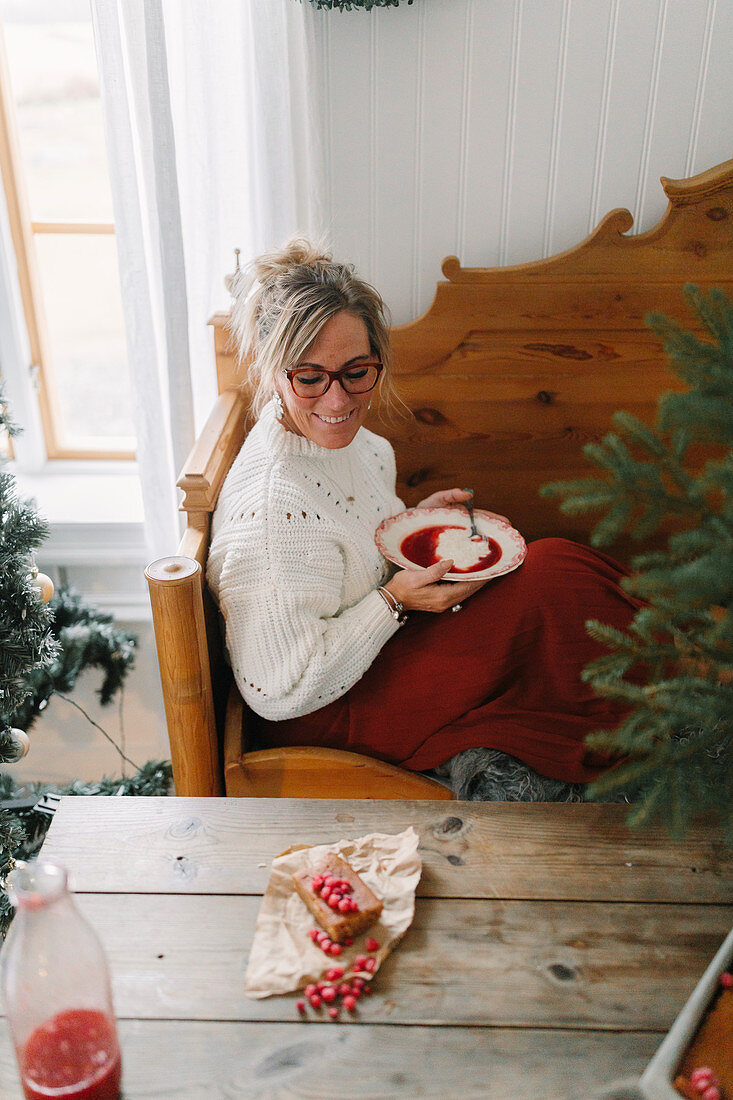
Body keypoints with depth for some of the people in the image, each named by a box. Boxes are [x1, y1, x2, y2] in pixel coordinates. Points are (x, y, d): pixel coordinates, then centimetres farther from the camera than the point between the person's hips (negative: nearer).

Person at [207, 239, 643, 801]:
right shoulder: (274, 506, -30)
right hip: (322, 716, -8)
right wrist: (395, 601, -24)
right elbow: (277, 693, -25)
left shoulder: (351, 439, -3)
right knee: (554, 576, -15)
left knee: (552, 566, -6)